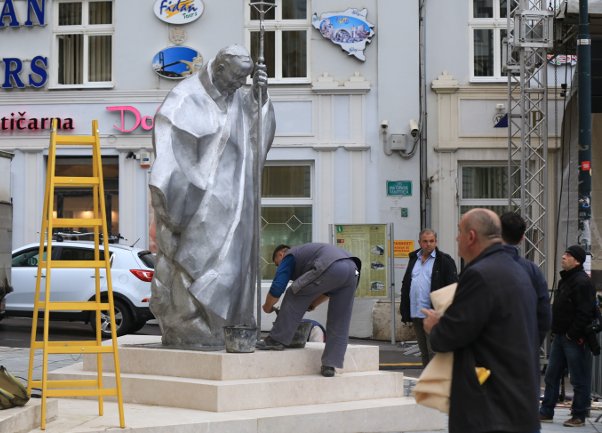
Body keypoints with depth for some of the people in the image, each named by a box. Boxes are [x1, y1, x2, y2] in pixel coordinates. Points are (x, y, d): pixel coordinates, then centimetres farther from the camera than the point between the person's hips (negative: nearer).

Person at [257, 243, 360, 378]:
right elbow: (329, 290, 41)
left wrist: (267, 307, 25)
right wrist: (311, 305, 39)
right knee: (339, 324, 12)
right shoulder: (304, 251, 41)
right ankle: (330, 365, 11)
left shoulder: (289, 257, 19)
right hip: (352, 268, 8)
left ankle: (277, 340, 11)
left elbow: (277, 288, 8)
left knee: (295, 296, 10)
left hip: (331, 268, -7)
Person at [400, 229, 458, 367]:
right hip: (416, 314, 6)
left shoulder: (444, 261, -4)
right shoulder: (414, 259, 15)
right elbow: (406, 285, 18)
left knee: (434, 352, -9)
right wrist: (404, 310, 12)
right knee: (424, 353, 14)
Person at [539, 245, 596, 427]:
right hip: (560, 336, 10)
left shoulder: (582, 282, -15)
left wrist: (573, 334, -19)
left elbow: (584, 313, -21)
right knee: (551, 376, 12)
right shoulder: (565, 280, 16)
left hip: (575, 339, -10)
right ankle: (546, 412, 19)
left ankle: (579, 416, 7)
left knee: (579, 379, 0)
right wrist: (555, 331, 15)